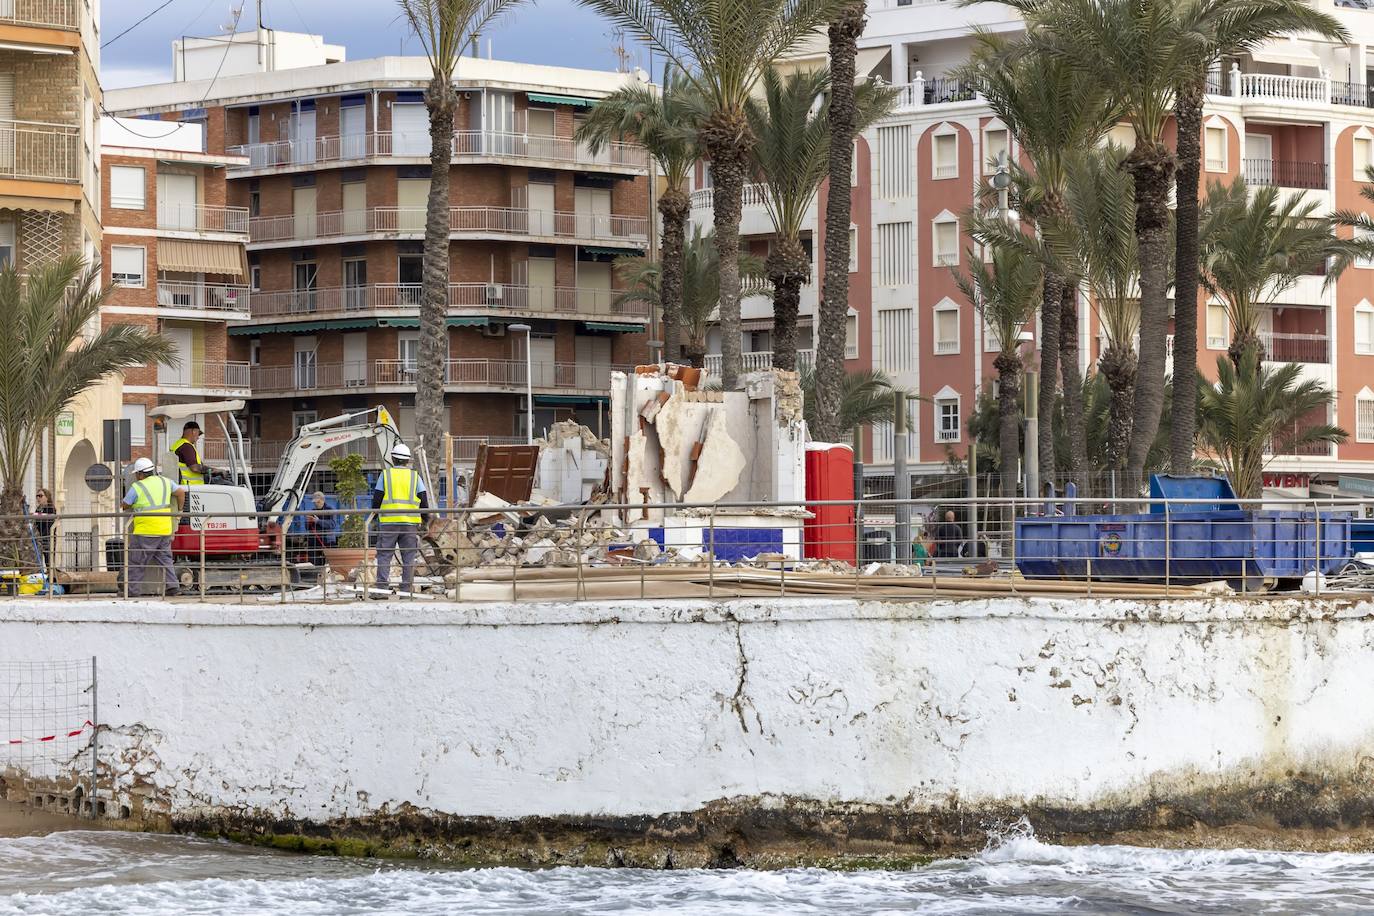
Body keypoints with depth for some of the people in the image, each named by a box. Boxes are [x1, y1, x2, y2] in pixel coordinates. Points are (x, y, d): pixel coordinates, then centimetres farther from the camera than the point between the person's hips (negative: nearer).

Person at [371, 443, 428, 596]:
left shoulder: (385, 475, 2)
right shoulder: (415, 476, 6)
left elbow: (376, 500, 2)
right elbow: (424, 501, 6)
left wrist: (376, 515, 16)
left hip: (388, 522, -1)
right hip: (410, 523, 1)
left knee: (384, 555, 2)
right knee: (408, 557, 5)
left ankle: (382, 588, -5)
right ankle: (406, 588, 3)